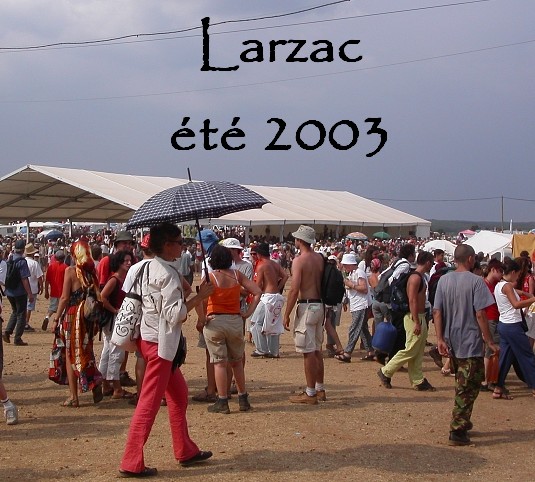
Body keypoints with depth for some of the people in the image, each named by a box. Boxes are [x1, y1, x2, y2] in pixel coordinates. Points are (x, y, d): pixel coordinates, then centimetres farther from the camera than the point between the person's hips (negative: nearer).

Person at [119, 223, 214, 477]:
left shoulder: (151, 268, 10)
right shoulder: (168, 274, -18)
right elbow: (174, 314, -23)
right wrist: (200, 296, -19)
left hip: (150, 337, 10)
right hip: (160, 342, -10)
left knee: (179, 393, 18)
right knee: (149, 402, -5)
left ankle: (186, 451, 27)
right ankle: (131, 463, 0)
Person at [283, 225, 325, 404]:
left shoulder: (299, 260, -14)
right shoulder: (320, 258, 9)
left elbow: (294, 290, -18)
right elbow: (322, 284, 13)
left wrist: (287, 314, -12)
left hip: (306, 307, -8)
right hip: (319, 305, 8)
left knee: (308, 352, -4)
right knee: (316, 350, 16)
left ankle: (310, 393, 0)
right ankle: (320, 389, 24)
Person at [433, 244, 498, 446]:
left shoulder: (444, 280, 4)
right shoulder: (476, 281, -13)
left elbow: (437, 312, 0)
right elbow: (480, 314, -15)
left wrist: (440, 339, 0)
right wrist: (489, 341, -8)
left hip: (451, 343, 6)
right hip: (471, 343, -6)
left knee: (462, 385, 21)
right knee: (468, 387, 1)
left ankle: (462, 422, 30)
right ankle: (457, 430, -1)